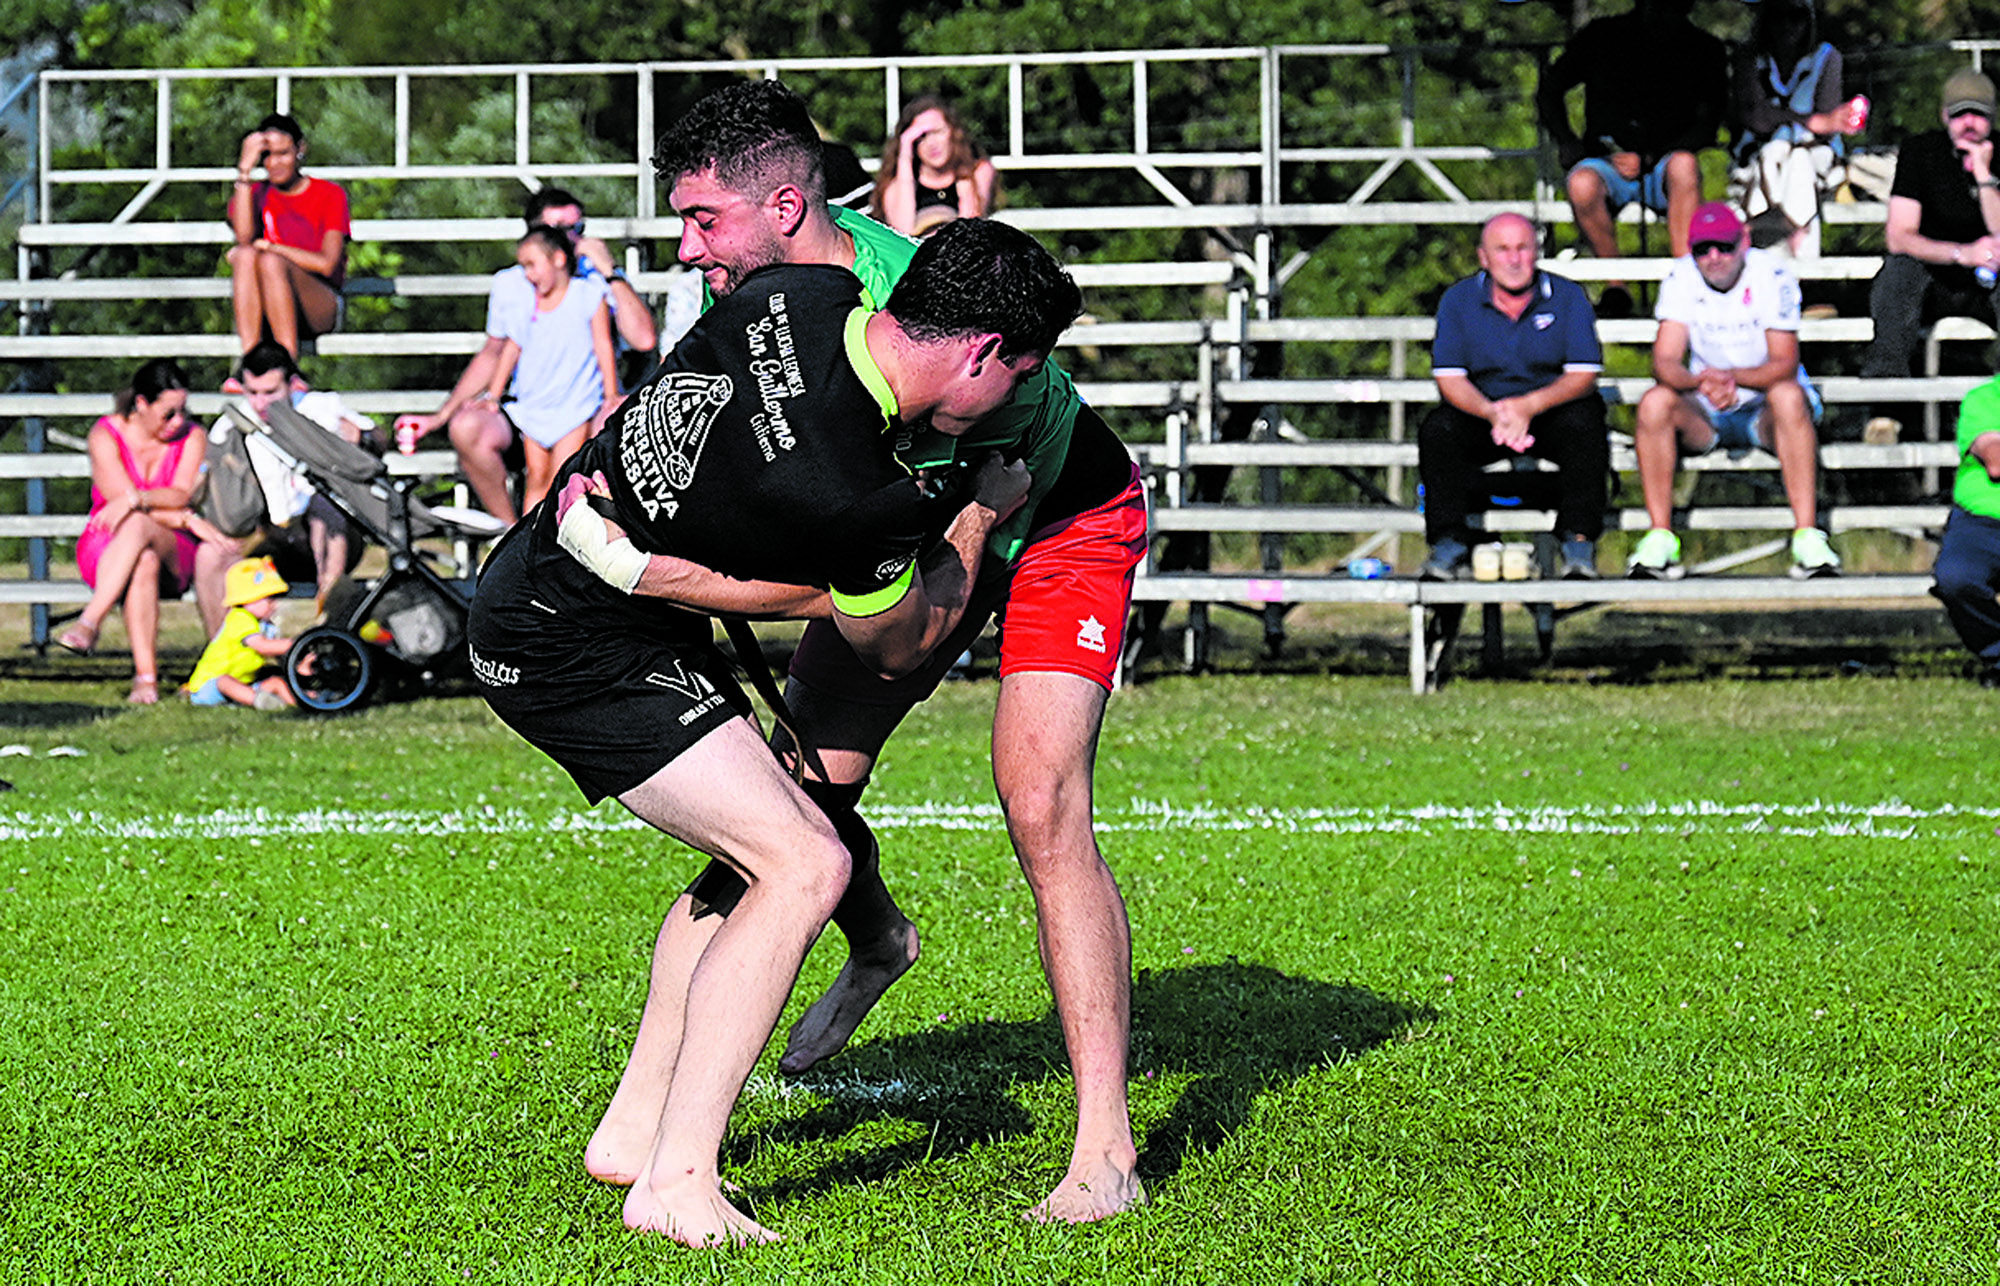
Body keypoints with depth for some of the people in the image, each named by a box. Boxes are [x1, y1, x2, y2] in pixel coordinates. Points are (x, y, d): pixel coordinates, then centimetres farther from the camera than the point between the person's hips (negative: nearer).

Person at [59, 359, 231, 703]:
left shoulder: (191, 439, 2)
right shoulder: (106, 436, -3)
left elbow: (181, 496, -13)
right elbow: (121, 499, -13)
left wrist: (136, 499, -34)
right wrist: (189, 520, -20)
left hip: (173, 550, 1)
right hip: (104, 551, -1)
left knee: (137, 525, -37)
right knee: (144, 561, -39)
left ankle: (89, 624, -51)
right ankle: (145, 675, -49)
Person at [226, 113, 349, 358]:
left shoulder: (330, 194, 5)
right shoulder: (257, 194, 12)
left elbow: (327, 264, -8)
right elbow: (244, 237, -11)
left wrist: (268, 247, -11)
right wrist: (244, 169, -11)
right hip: (265, 315, 2)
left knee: (271, 261, -31)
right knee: (245, 255, -28)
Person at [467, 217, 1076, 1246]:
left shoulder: (801, 295, -9)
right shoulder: (863, 500, -27)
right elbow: (896, 649, -4)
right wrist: (980, 516, 8)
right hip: (575, 652, -10)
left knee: (760, 846, 17)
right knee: (803, 864, -13)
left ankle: (639, 1132, 22)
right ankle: (676, 1182, -15)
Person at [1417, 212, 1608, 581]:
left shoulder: (1567, 296, -4)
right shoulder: (1458, 301, -1)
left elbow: (1583, 377, -11)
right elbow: (1449, 379, -8)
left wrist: (1529, 406, -29)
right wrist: (1491, 413, -30)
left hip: (1551, 412, -1)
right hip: (1482, 411, 1)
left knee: (1583, 423, -33)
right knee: (1437, 429, -27)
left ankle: (1579, 542, -25)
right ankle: (1448, 542, -22)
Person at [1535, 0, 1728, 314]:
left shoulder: (1704, 50, 4)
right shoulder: (1600, 37, 5)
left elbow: (1707, 124, 0)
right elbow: (1549, 91, 15)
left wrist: (1647, 160, -12)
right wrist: (1567, 143, -3)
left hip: (1661, 167, 0)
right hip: (1606, 160, 1)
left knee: (1684, 165, -36)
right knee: (1582, 185, -35)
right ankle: (1616, 285, -17)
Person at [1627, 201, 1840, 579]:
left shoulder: (1771, 275, -14)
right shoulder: (1681, 278, -7)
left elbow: (1784, 362, -20)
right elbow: (1665, 361, -15)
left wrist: (1733, 377, -40)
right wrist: (1702, 382, -38)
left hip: (1764, 409, -2)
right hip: (1705, 416, 2)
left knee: (1788, 395, -36)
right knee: (1654, 402, -27)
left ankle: (1807, 535, -38)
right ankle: (1660, 538, -25)